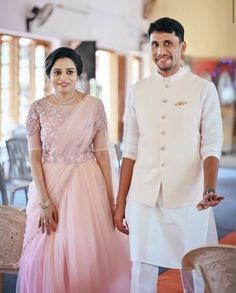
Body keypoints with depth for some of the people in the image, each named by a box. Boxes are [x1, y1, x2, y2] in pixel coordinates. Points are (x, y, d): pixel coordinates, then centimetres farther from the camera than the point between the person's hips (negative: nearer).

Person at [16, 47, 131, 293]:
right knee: (49, 255, 6)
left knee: (89, 254, 3)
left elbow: (102, 153, 0)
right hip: (49, 185, 1)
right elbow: (35, 158, -2)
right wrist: (44, 202, -10)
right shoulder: (38, 109, -1)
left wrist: (111, 200, -1)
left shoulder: (94, 106, -2)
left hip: (87, 185, 0)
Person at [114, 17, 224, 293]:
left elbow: (211, 148, -3)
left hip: (188, 199, -2)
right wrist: (120, 203, 8)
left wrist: (209, 189, -21)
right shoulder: (137, 91, 9)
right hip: (143, 199, 2)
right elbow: (130, 151, 10)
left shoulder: (204, 89, 1)